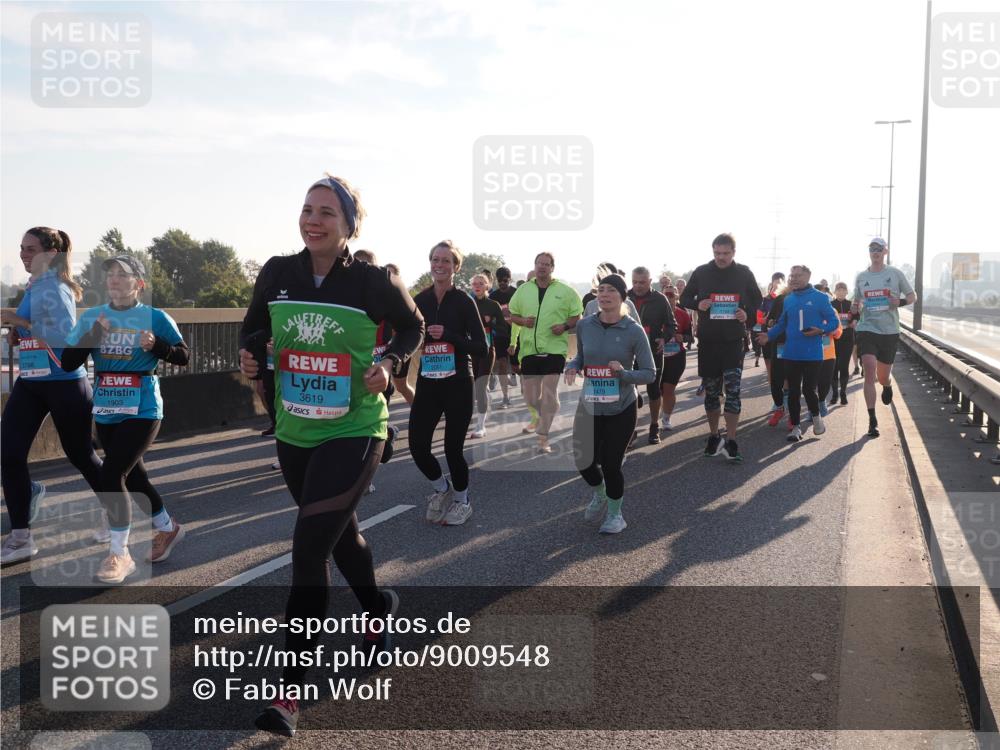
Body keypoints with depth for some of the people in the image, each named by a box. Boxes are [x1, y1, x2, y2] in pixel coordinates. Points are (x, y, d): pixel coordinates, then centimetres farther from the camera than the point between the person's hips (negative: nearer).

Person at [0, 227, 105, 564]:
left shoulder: (55, 288, -14)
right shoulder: (33, 287, 11)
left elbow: (66, 337, -27)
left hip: (65, 384, -8)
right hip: (29, 383, 8)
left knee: (81, 455, 7)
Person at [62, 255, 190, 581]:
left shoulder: (155, 318, -7)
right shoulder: (90, 317, 2)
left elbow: (184, 357, -3)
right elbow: (68, 364, -2)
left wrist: (156, 346, -20)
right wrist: (91, 337, -17)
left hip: (142, 411, -5)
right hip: (105, 411, 5)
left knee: (111, 474, -15)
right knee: (132, 475, 17)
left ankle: (120, 554, 0)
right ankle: (167, 529, 40)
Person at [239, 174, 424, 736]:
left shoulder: (375, 282, -12)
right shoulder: (277, 273, -3)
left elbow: (413, 327, 5)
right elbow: (254, 328, 13)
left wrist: (388, 364, -13)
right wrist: (250, 357, -8)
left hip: (353, 433, -5)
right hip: (294, 434, 5)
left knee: (309, 547, -13)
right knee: (339, 531, 22)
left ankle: (291, 690, -2)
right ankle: (378, 607, 52)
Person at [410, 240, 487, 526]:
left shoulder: (464, 302, -6)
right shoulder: (420, 300, 4)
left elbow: (482, 348, -9)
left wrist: (448, 335, -19)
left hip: (457, 385, -3)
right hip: (426, 384, 4)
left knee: (453, 448, 1)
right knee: (417, 446, -1)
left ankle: (461, 501, 28)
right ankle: (442, 489, 29)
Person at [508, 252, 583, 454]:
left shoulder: (565, 291, 1)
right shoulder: (523, 290, 9)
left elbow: (577, 316, 5)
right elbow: (512, 315, 16)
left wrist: (565, 326, -14)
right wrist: (523, 321, -5)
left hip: (554, 348, -3)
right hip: (529, 348, 3)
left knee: (549, 393, -8)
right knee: (529, 395, 7)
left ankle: (543, 437, 0)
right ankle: (541, 418, 40)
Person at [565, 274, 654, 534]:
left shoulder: (634, 331, -12)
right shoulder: (585, 326, -3)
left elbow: (650, 373, -9)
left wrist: (624, 373, -26)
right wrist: (572, 367, -8)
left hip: (621, 409, -3)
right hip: (589, 406, 3)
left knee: (610, 464, -2)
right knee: (583, 459, 7)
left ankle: (615, 514, 27)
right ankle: (599, 494, 43)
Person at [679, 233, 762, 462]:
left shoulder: (744, 273, 1)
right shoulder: (701, 272, 1)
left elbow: (757, 301, 12)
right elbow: (684, 299, 8)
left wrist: (747, 313, -10)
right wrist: (698, 304, -14)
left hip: (733, 340, -1)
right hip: (707, 340, 1)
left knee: (733, 390, -8)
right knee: (711, 391, 10)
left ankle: (730, 442, -5)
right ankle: (714, 436, 23)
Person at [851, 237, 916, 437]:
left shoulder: (895, 274, 2)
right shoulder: (861, 277, 7)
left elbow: (912, 296, 9)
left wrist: (900, 302, -13)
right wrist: (854, 308, -4)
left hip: (890, 331, 0)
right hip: (867, 329, 0)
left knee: (883, 376, 11)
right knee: (869, 373, -13)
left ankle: (887, 385, 51)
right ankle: (872, 420, -9)